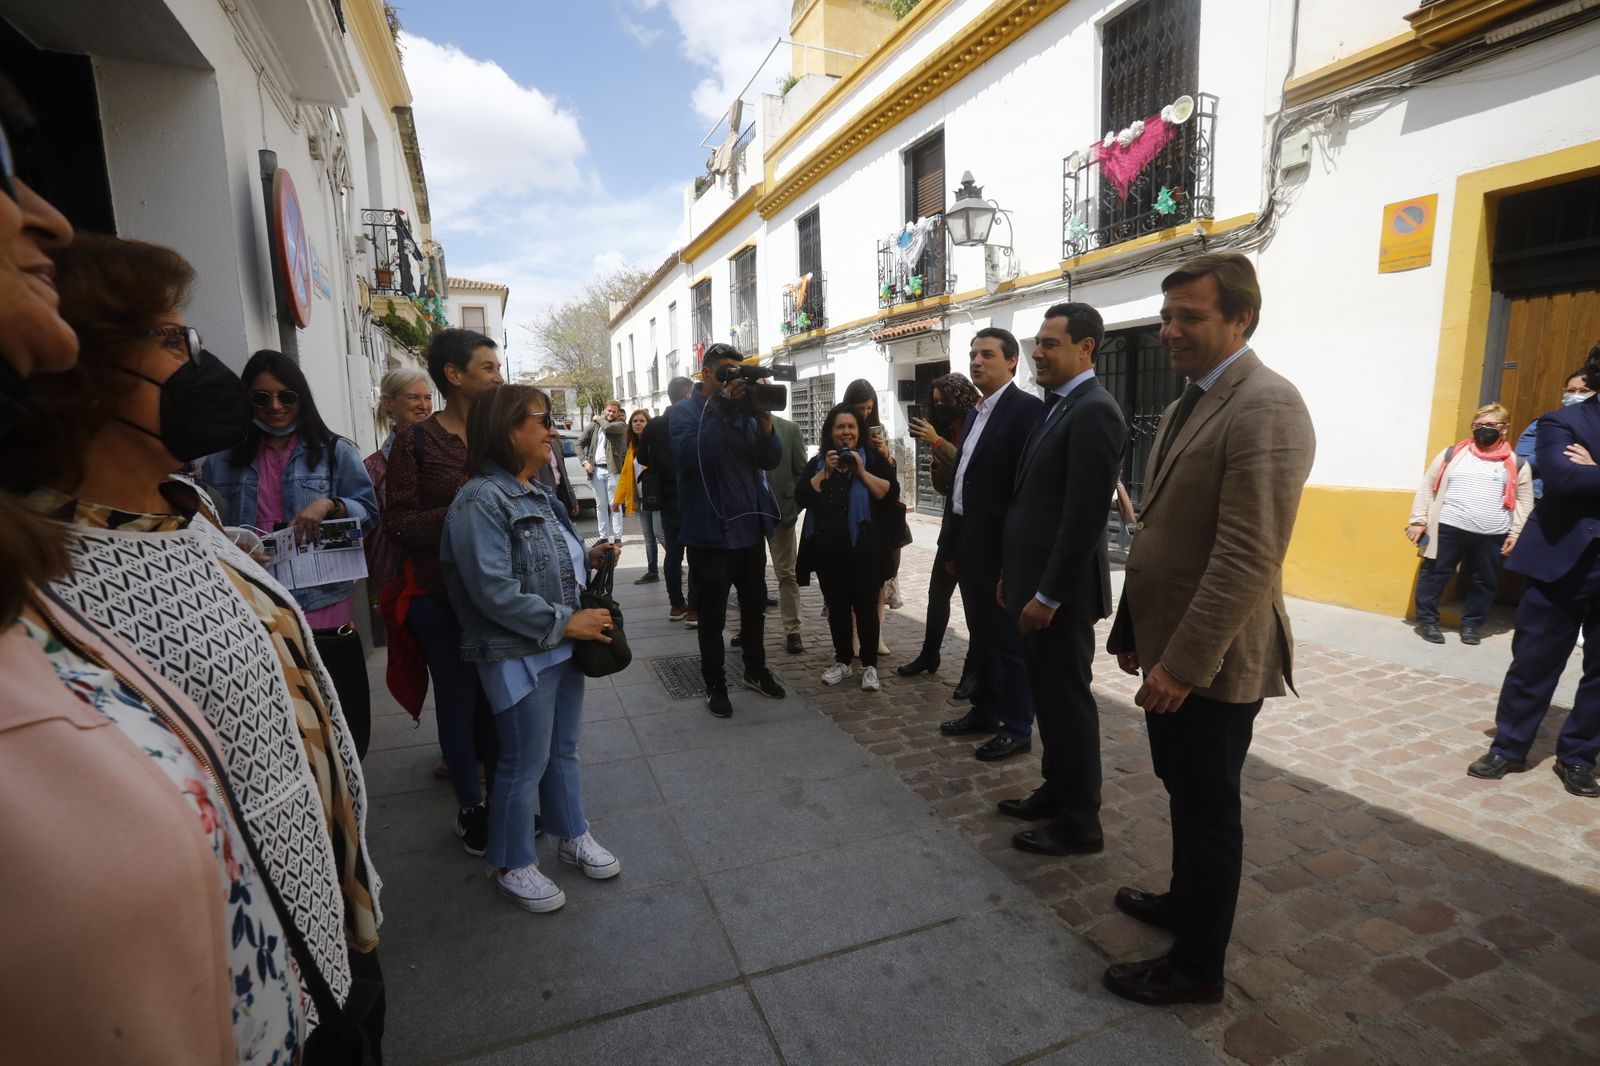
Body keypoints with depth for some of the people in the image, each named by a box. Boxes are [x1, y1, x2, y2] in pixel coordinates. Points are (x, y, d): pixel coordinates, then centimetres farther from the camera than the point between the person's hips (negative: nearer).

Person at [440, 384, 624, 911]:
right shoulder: (480, 501, -19)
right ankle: (512, 865, 28)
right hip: (518, 656, -8)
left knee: (563, 750, 21)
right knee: (525, 763, 7)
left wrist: (589, 557, 1)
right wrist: (564, 622, -22)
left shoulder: (536, 492, 9)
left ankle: (573, 837, 39)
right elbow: (494, 590, -25)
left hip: (562, 646, 8)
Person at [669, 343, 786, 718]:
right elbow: (689, 455, -27)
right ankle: (715, 684, 22)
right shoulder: (685, 411, -7)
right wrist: (721, 408, -26)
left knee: (755, 604, 18)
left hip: (750, 526, 6)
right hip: (711, 531, -6)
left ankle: (755, 670, 36)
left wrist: (764, 419, -16)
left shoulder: (744, 410, 9)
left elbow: (771, 459, 0)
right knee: (713, 614, 6)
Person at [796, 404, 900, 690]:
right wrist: (826, 472, -9)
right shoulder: (817, 462, 10)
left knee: (865, 605, 1)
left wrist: (861, 471, -13)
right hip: (828, 551, 3)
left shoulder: (873, 458, 3)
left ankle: (869, 666, 11)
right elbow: (802, 498, -2)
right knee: (837, 606, 9)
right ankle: (842, 661, 22)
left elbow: (891, 493, -9)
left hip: (864, 550, -3)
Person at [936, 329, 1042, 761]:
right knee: (982, 636, 19)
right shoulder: (974, 413, 15)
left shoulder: (1026, 409, -12)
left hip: (1000, 547, -9)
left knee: (1009, 638, 3)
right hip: (969, 543, 9)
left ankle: (1017, 728, 16)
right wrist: (953, 543, 15)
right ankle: (985, 709, 33)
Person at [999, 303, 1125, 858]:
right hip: (1033, 579, 9)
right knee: (1048, 693, 19)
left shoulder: (1094, 412, -17)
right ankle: (1057, 790, 36)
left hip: (1060, 589, -9)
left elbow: (1085, 515, -22)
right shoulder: (1057, 407, 13)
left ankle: (1079, 823, 21)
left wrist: (1048, 594, -20)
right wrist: (1013, 573, 16)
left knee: (1067, 698, 4)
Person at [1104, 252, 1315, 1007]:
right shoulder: (1184, 407, 12)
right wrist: (1132, 630, 16)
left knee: (1208, 808, 8)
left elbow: (1248, 558, -24)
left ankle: (1197, 966, 28)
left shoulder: (1265, 407, -18)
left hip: (1211, 661, -8)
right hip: (1168, 645, 9)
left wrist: (1185, 661, -23)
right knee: (1185, 794, 24)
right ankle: (1185, 900, 45)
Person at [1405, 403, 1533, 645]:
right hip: (1448, 529, -1)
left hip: (1492, 536, 2)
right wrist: (1418, 520, -1)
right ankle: (1427, 620, 14)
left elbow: (1524, 501, 9)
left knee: (1484, 582, 10)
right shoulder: (1452, 454, 4)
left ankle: (1471, 624, 24)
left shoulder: (1516, 464, 7)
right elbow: (1427, 486, 5)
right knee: (1434, 575, 2)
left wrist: (1515, 533, 1)